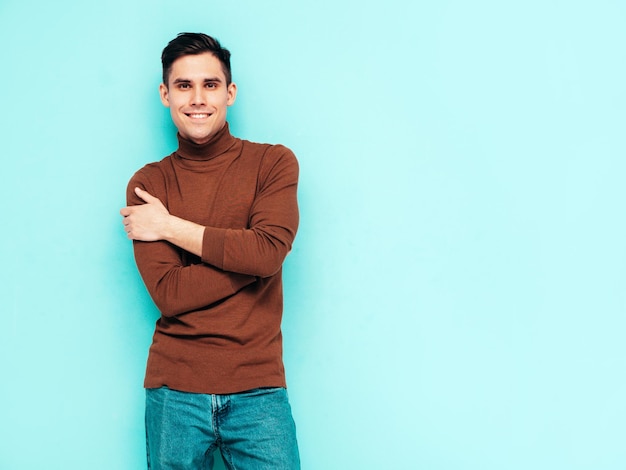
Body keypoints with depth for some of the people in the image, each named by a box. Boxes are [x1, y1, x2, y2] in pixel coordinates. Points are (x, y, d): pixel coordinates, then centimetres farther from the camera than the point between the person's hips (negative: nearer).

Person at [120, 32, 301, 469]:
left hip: (258, 387, -1)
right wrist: (249, 254, -14)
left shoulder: (274, 163, 2)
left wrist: (170, 226, -8)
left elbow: (270, 251, -15)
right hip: (175, 388, 1)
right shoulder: (147, 184, 3)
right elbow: (169, 294, -8)